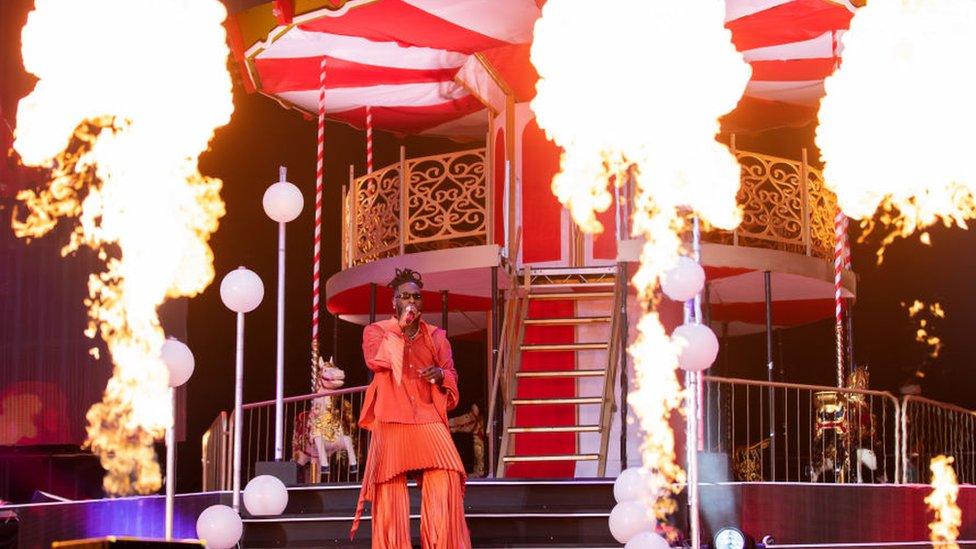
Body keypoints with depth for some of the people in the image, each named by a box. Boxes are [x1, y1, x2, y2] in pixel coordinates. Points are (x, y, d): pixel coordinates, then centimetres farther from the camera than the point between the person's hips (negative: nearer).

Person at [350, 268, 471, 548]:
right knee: (391, 486, -5)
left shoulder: (436, 336, 16)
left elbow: (451, 376, 18)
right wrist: (401, 325, -9)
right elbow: (376, 360, -12)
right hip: (391, 421, -2)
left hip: (428, 419, 2)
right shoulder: (376, 331, 9)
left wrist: (441, 374, -6)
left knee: (445, 478, -15)